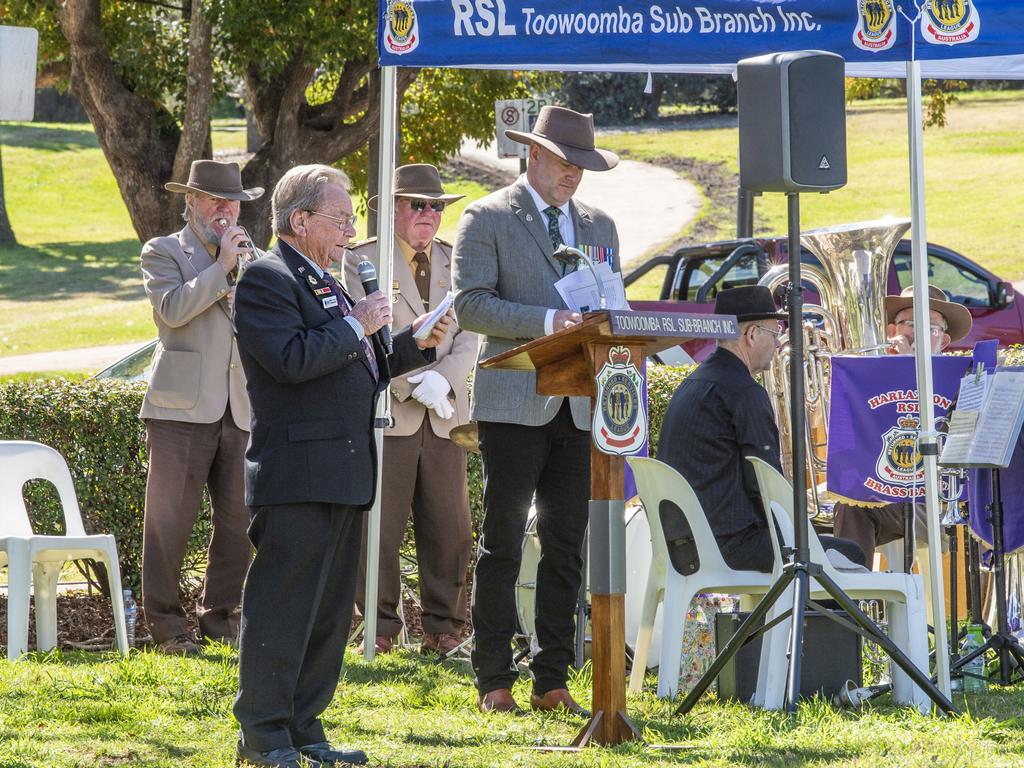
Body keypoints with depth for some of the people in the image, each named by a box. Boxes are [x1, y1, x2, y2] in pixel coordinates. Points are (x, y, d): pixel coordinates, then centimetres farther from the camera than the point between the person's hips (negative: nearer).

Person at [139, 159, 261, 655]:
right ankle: (166, 625, 2)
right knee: (170, 521, -4)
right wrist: (222, 266, -13)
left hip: (240, 410, 5)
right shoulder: (163, 253, 4)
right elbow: (172, 308, -15)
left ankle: (219, 616, 15)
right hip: (183, 409, -5)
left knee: (238, 521, 4)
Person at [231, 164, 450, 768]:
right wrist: (357, 327, -15)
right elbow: (291, 360, -23)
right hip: (298, 474, -10)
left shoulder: (327, 283, 21)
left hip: (343, 477, 10)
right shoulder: (266, 280, -9)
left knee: (331, 612, 12)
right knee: (283, 607, -6)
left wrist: (415, 345, 13)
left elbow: (355, 371, 26)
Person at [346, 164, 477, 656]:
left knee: (449, 527, 3)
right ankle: (380, 624, 7)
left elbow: (469, 333, 6)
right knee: (378, 528, -2)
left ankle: (443, 625, 10)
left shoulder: (457, 263, 14)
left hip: (445, 414, 4)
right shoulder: (360, 262, 2)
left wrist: (442, 379, -11)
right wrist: (413, 383, -15)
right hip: (386, 412, -4)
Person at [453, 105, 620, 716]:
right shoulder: (488, 219, 0)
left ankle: (553, 683, 10)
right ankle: (495, 683, 1)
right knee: (503, 545, -3)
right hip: (515, 405, -5)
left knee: (567, 547, 5)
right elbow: (471, 304, -10)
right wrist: (546, 321, -20)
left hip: (578, 406, 6)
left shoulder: (599, 226, 18)